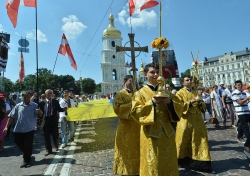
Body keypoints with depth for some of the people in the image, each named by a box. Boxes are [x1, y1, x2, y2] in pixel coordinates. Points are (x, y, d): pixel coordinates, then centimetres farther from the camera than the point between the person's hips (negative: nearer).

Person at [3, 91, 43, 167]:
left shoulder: (34, 105, -5)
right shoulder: (18, 106, 4)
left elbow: (41, 115, -11)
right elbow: (11, 117, 6)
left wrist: (39, 112, -35)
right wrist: (6, 126, 0)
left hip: (29, 129, -4)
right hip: (18, 128, 4)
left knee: (28, 145, 3)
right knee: (18, 142, 15)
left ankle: (26, 160, 24)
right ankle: (27, 154, 40)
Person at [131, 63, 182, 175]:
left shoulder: (166, 92, 11)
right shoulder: (140, 93, -2)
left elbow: (179, 106, 8)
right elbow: (135, 112, -12)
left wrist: (169, 102, -12)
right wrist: (152, 102, -19)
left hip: (166, 132, 4)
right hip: (151, 134, -4)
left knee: (168, 163, 13)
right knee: (153, 165, 2)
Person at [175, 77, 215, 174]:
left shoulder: (195, 93, 17)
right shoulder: (180, 93, -2)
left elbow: (203, 106, 16)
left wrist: (201, 103, -5)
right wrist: (190, 103, -21)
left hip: (197, 120, 6)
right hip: (186, 120, -5)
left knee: (200, 141, 5)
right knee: (184, 141, 3)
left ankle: (202, 164, 13)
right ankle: (183, 161, 23)